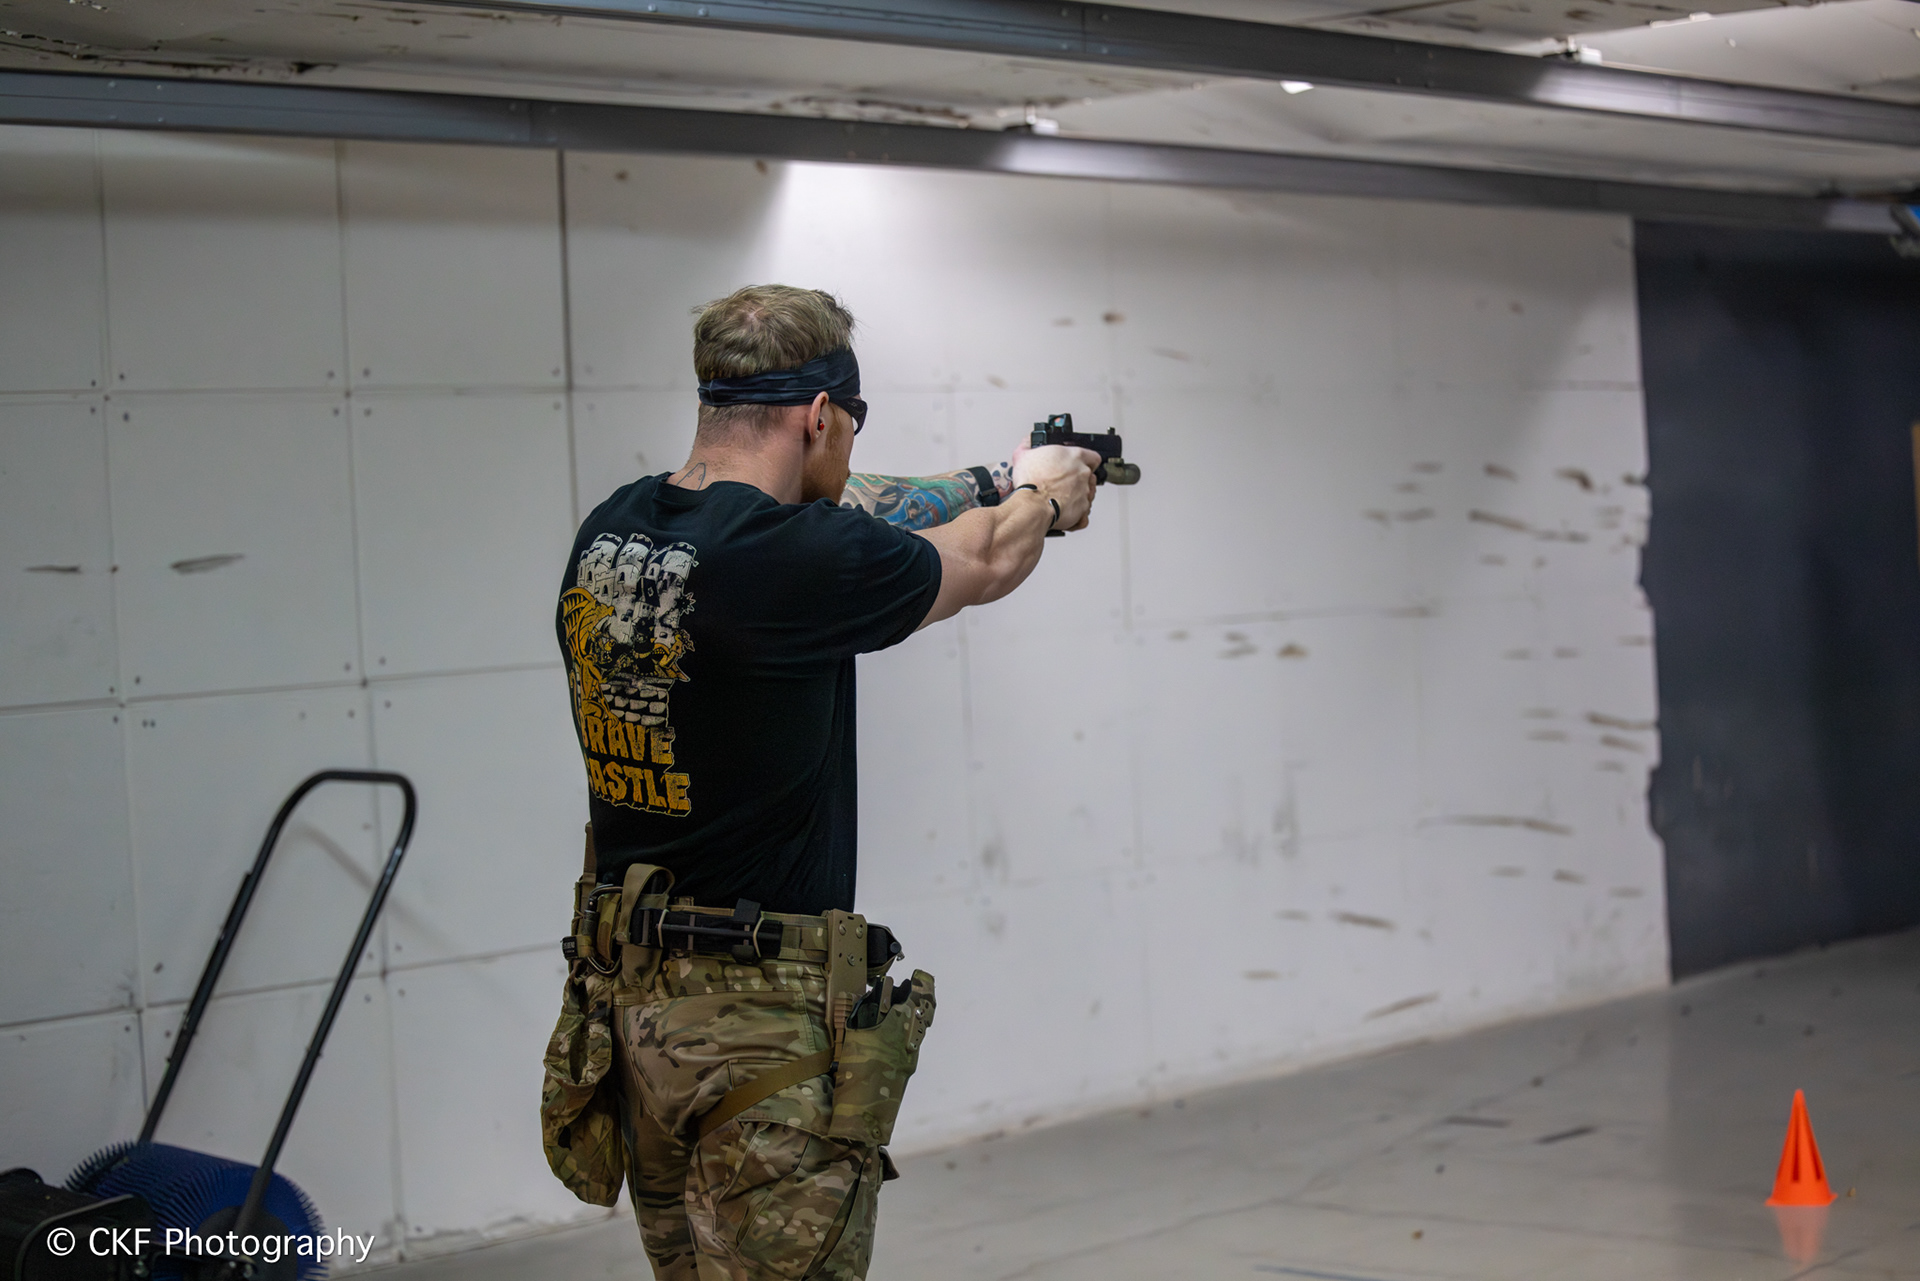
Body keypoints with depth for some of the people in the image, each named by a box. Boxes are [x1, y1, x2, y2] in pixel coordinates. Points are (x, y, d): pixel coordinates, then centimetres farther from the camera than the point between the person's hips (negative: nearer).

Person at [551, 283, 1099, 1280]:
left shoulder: (608, 533, 3)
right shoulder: (793, 559, -20)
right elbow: (984, 567, 0)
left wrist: (993, 484, 30)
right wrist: (1040, 497, 22)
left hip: (635, 1002, 9)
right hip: (765, 1022, -8)